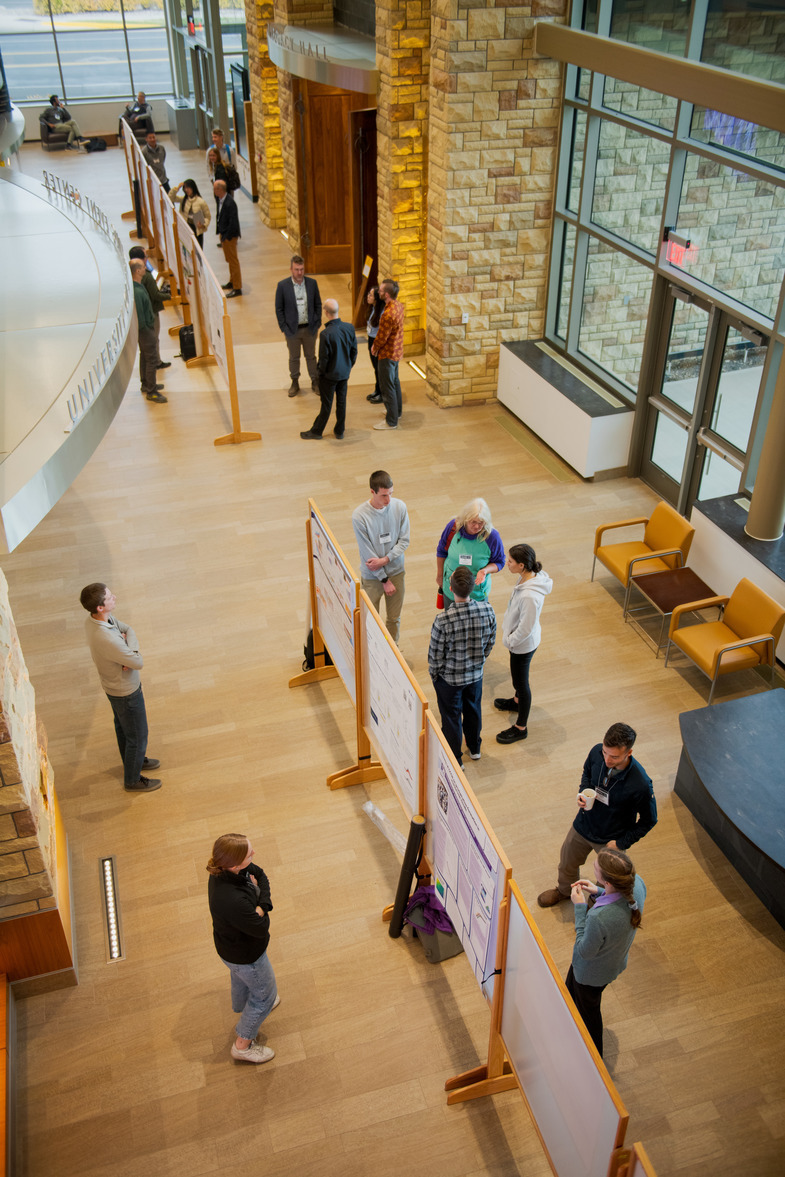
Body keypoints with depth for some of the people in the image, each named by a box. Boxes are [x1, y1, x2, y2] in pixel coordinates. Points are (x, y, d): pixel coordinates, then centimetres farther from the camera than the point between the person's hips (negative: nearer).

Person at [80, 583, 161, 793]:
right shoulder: (106, 639, -41)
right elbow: (138, 663, -31)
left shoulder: (94, 619, -14)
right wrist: (131, 649, -13)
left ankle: (133, 761, 55)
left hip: (115, 686, 9)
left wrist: (129, 646, -21)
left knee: (123, 727, 31)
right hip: (126, 692, -9)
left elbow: (128, 629, -1)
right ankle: (133, 780, 34)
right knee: (137, 736, 13)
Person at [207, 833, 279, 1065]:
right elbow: (262, 928, -32)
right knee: (265, 993, 19)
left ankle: (242, 1008, 68)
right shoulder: (233, 901, -47)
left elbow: (261, 875, -7)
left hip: (232, 943, 7)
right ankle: (242, 1046, 40)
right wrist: (261, 913, -15)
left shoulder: (226, 869, -23)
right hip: (245, 955, -7)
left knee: (242, 977, 36)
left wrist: (262, 904, -21)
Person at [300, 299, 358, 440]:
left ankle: (317, 431, 27)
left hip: (329, 375, -5)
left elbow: (323, 358, -20)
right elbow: (354, 351, 2)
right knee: (341, 402, 17)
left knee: (326, 404, 9)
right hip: (344, 373, 5)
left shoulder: (326, 334, -28)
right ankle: (339, 431, 30)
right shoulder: (349, 328, -10)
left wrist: (320, 372, -1)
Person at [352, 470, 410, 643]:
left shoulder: (400, 507, -12)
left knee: (394, 619, 18)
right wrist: (385, 580, -14)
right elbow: (367, 552, -17)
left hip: (396, 571, 3)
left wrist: (385, 560, -19)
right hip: (372, 577, -3)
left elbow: (404, 541, -5)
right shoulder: (359, 515, -22)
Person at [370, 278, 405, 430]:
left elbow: (382, 337, -22)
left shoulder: (388, 314, -31)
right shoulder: (398, 306, -1)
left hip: (387, 354, -10)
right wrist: (376, 345, 7)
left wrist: (375, 348, -3)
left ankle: (391, 421, 9)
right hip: (397, 351, 10)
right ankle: (397, 411, 41)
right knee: (394, 381, 25)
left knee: (387, 386, 1)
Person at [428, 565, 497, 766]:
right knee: (473, 710, 28)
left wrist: (433, 674, 1)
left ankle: (454, 761, 37)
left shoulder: (443, 620, -34)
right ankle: (474, 748, 51)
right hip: (476, 673, 4)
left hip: (449, 678, -4)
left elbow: (435, 654, -20)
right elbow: (490, 642, -4)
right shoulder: (487, 610, -21)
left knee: (451, 717, 18)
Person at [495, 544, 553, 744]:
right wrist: (506, 627, 9)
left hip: (524, 645, -9)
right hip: (518, 640, 9)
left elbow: (525, 628, -30)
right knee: (517, 676, 32)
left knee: (521, 682, 11)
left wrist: (509, 641, -14)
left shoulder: (529, 596, -40)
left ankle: (521, 728, 32)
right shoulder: (529, 577, -12)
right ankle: (517, 701, 60)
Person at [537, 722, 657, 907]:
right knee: (567, 863, 29)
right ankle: (564, 890, 61)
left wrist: (621, 843, -14)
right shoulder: (597, 752, -23)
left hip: (610, 839, -4)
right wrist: (583, 792, -15)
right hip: (583, 826, 5)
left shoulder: (640, 784, -36)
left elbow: (648, 821, -17)